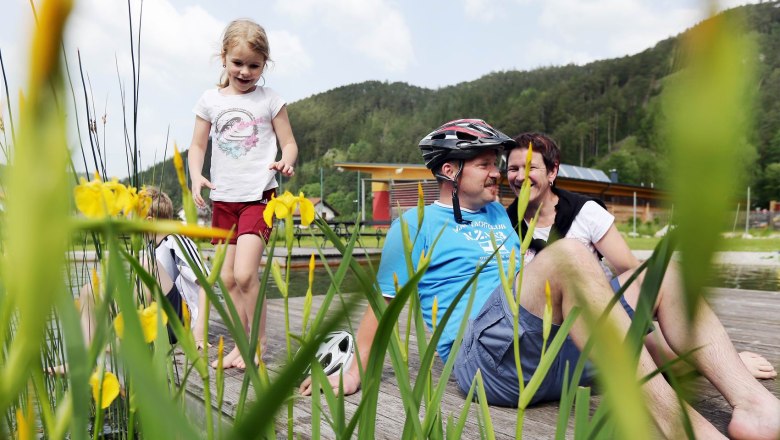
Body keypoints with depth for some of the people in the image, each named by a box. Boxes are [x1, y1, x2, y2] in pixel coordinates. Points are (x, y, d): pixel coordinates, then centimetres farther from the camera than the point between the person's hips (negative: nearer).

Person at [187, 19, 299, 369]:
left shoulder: (270, 100, 1)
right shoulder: (211, 100, 7)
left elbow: (289, 143, 3)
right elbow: (198, 145, 12)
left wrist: (286, 162, -19)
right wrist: (196, 176, -7)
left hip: (259, 196, -4)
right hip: (223, 198, 4)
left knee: (245, 272, -16)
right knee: (228, 277, 8)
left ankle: (258, 343, 2)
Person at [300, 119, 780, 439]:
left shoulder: (499, 214, 27)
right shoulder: (416, 223, 8)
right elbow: (384, 302, 7)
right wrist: (356, 370, 3)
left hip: (555, 351, 8)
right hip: (484, 354, -7)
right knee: (570, 253, -32)